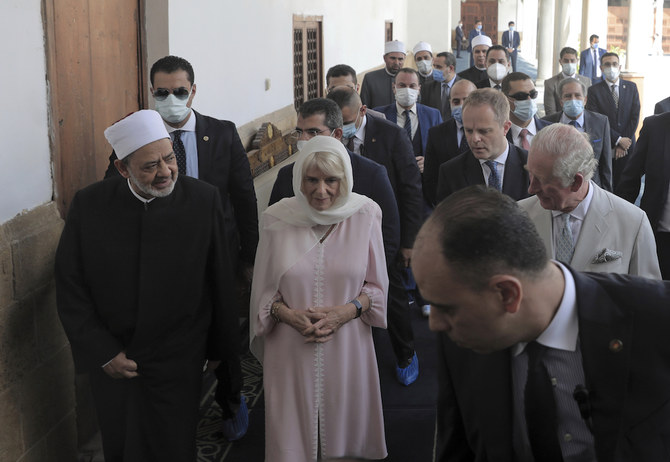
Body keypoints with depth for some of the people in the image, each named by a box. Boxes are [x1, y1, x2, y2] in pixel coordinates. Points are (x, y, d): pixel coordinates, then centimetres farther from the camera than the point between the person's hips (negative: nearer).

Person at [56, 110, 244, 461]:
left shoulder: (204, 200, -11)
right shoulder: (88, 205, -8)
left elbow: (221, 285, -4)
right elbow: (70, 290, -3)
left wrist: (226, 355, 2)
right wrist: (102, 353, -8)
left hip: (177, 366, -2)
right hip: (111, 363, 2)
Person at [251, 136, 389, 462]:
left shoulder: (365, 214, -6)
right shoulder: (276, 219, -6)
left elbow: (377, 285, 3)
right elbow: (263, 290, 5)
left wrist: (348, 310, -15)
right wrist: (287, 314, -14)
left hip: (347, 348, 0)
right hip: (291, 353, 0)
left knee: (345, 433, 15)